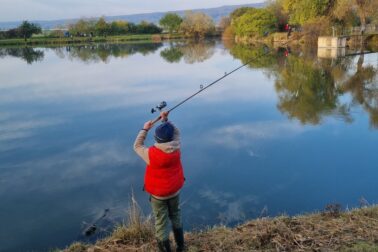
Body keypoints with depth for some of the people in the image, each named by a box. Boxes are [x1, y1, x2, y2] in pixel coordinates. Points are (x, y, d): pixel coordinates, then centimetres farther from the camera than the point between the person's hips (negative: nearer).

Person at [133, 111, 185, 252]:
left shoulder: (151, 154, -27)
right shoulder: (176, 149, -19)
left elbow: (137, 146, -7)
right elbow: (176, 133, 2)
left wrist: (145, 130, 0)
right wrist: (166, 120, -1)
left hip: (158, 193, -4)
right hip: (175, 190, 4)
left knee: (161, 222, 10)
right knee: (176, 216, 24)